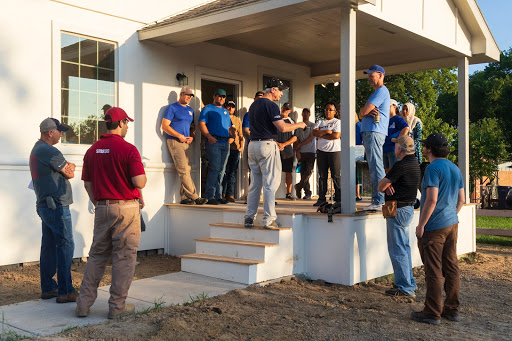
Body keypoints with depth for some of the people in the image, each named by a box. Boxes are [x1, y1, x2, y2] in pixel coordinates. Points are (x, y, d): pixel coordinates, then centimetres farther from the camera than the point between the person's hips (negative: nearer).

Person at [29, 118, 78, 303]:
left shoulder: (37, 149, 18)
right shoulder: (49, 151, -15)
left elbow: (68, 167, 19)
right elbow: (70, 174, -7)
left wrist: (68, 166, 0)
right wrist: (69, 168, 12)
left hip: (44, 205, 10)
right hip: (57, 206, -10)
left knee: (49, 246, 12)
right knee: (65, 246, -7)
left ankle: (48, 288, 18)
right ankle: (65, 291, -5)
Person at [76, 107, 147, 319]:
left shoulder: (92, 150, 7)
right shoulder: (128, 149, -12)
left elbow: (87, 184, 12)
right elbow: (140, 182, -18)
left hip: (101, 208, 6)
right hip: (126, 208, -6)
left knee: (97, 255, 15)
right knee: (124, 256, 3)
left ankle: (84, 303, 15)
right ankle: (117, 306, 9)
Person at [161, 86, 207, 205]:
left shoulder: (190, 110, 22)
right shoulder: (172, 108, 0)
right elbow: (164, 126, -7)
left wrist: (191, 137, 6)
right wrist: (179, 136, -13)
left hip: (186, 143, 7)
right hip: (174, 142, -7)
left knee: (187, 171, 1)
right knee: (184, 171, -13)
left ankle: (184, 197, 3)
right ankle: (195, 197, -15)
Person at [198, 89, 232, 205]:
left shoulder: (225, 111, 25)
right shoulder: (208, 109, 4)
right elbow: (201, 124, -7)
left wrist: (230, 137, 9)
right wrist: (209, 136, -18)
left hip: (225, 143, 7)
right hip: (214, 142, -7)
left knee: (221, 170, 6)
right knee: (214, 169, -12)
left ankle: (218, 196, 10)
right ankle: (210, 197, -9)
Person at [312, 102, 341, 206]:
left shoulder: (337, 122, 4)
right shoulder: (320, 122, 17)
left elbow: (336, 135, -11)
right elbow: (314, 133, 1)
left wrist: (321, 135, -4)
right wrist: (326, 132, -11)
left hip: (335, 151, -4)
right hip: (321, 150, 4)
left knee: (336, 176, -6)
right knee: (322, 176, 5)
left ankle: (339, 199, -3)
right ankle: (321, 199, 9)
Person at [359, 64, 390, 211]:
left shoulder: (382, 91, -6)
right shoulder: (376, 93, 27)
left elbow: (363, 111, -15)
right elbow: (361, 115, 20)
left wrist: (365, 111, 9)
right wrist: (368, 112, -3)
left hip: (374, 132, -11)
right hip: (369, 133, 11)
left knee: (376, 167, -13)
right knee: (374, 168, 9)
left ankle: (379, 202, -14)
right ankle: (376, 200, 12)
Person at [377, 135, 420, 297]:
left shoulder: (401, 165, -19)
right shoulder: (414, 164, 14)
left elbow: (380, 187, -15)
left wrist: (385, 185, 7)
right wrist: (389, 185, -5)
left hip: (398, 210, -10)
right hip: (408, 208, 10)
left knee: (397, 249, -4)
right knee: (404, 247, 17)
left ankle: (405, 287, -1)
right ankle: (409, 282, 25)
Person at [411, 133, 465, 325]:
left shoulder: (433, 168, -16)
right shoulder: (455, 169, 11)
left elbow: (432, 200, -22)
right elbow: (461, 199, 14)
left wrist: (421, 225, -16)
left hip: (433, 228, -9)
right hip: (452, 224, 9)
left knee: (433, 271, -3)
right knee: (451, 268, 12)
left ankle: (432, 313, 3)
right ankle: (452, 309, 20)